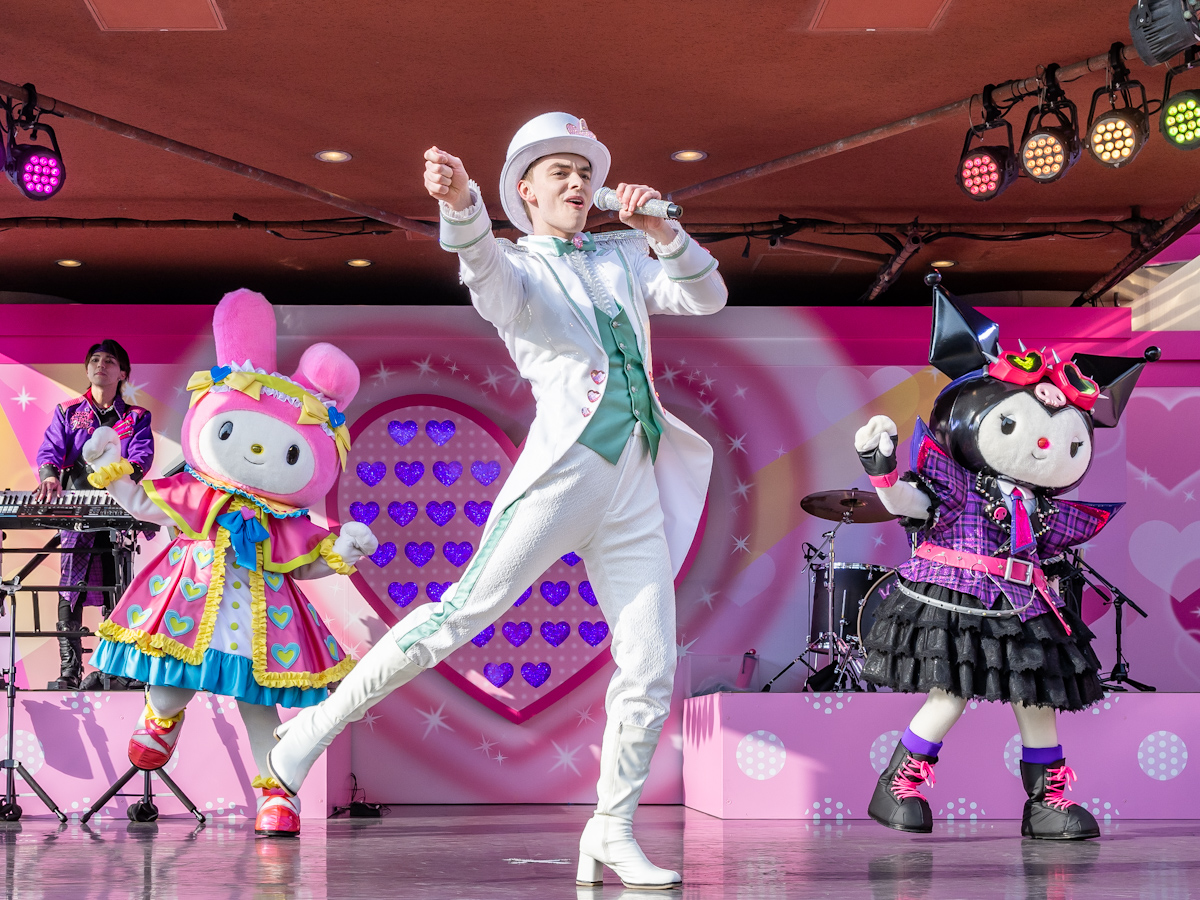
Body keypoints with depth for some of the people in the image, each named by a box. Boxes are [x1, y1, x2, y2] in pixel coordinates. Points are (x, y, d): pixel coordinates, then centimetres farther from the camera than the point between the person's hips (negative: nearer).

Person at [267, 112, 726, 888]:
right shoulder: (516, 268, 5)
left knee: (651, 672, 1)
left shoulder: (623, 257, 22)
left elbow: (708, 297, 13)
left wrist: (661, 231, -5)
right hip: (562, 473, -5)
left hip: (635, 490, 5)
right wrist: (461, 204, -42)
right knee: (461, 616, -10)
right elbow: (490, 272, -20)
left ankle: (612, 834, 12)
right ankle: (319, 724, 4)